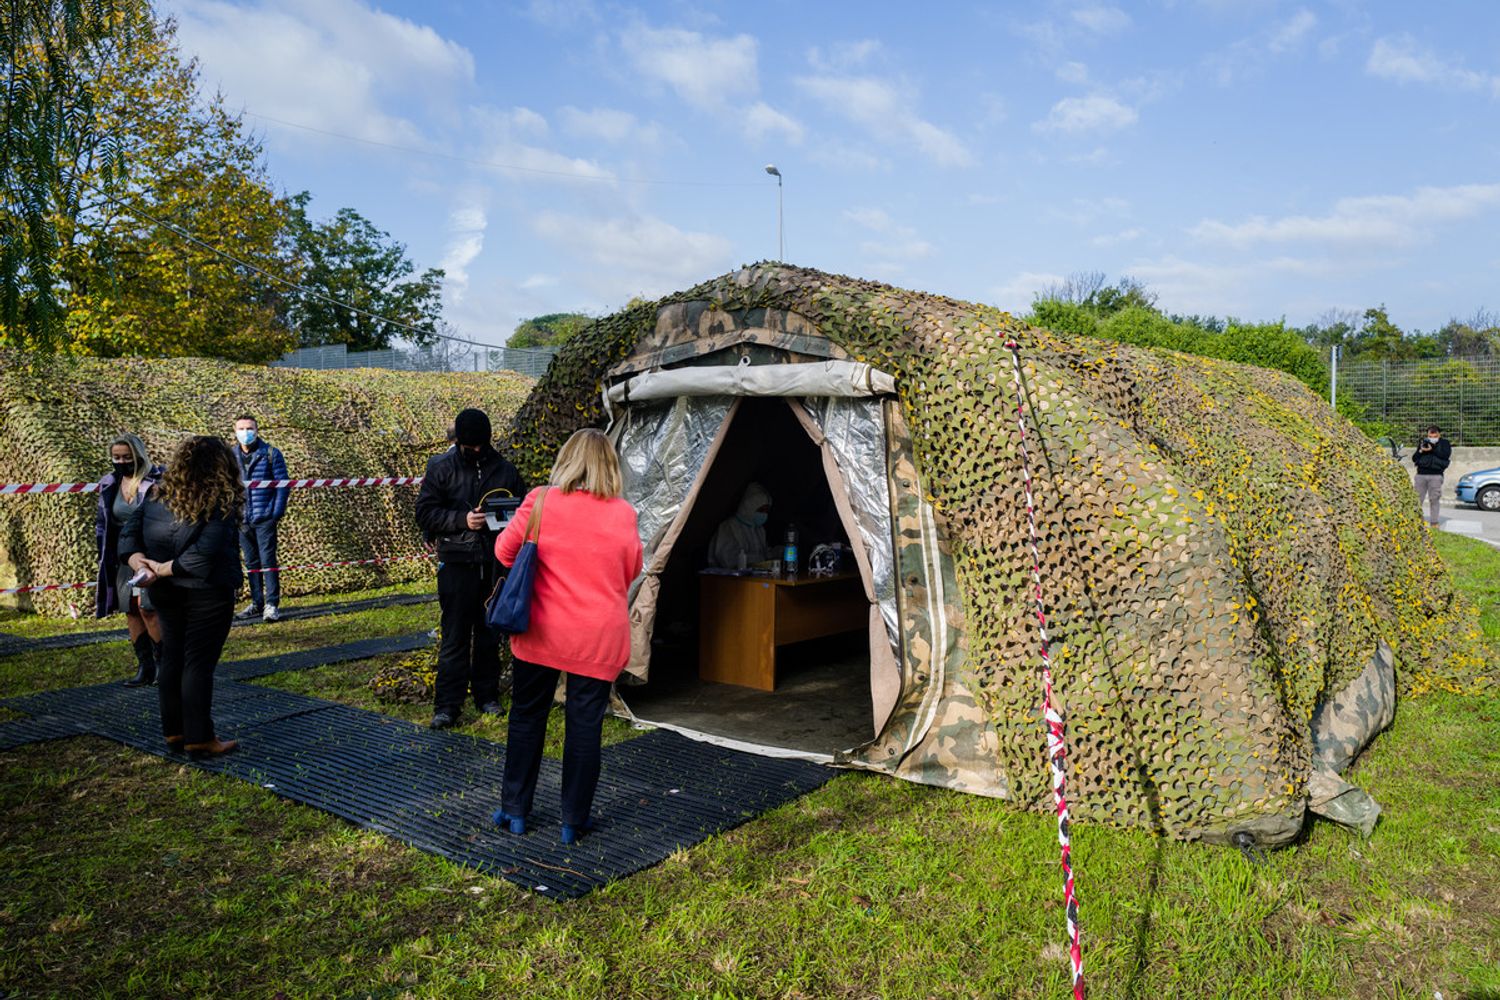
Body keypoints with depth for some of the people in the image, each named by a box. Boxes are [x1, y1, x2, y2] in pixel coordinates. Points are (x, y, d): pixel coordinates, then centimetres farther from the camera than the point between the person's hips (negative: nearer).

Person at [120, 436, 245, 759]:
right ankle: (199, 739, 7)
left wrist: (139, 562, -13)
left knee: (171, 660, 16)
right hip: (207, 595, -6)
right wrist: (166, 569, -12)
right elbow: (204, 555, -23)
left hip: (166, 594, 6)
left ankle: (174, 731, 26)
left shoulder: (156, 497, 3)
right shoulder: (221, 505, -15)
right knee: (199, 664, 1)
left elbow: (129, 535, -1)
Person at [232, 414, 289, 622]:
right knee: (251, 563, 12)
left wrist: (277, 513, -10)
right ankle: (257, 604, 20)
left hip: (264, 518, -4)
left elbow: (283, 485, -4)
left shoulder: (271, 454, -2)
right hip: (242, 520, 4)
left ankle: (272, 605, -3)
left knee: (267, 560, -7)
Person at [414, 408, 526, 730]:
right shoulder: (441, 468, 0)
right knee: (454, 636, -1)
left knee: (490, 632, 12)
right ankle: (447, 705, 5)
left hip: (495, 562, 3)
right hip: (457, 562, -3)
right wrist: (462, 520, -18)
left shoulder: (505, 469, 6)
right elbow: (425, 513, -4)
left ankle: (487, 695, 25)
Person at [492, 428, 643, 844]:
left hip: (541, 632, 0)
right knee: (585, 725, 9)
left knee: (527, 717, 16)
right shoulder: (623, 514, -7)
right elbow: (631, 572, 5)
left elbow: (504, 550, 2)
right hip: (599, 639, 0)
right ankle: (574, 821, 18)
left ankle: (514, 811, 26)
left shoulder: (540, 502, -8)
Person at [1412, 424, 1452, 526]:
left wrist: (1432, 450, -18)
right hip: (1421, 474, 3)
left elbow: (1445, 455, -11)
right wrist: (1420, 451, -5)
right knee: (1417, 499, 0)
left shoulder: (1444, 443, 7)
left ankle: (1434, 522, 3)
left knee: (1434, 500, -2)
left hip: (1436, 475, -2)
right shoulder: (1422, 442, 15)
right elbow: (1414, 459, 11)